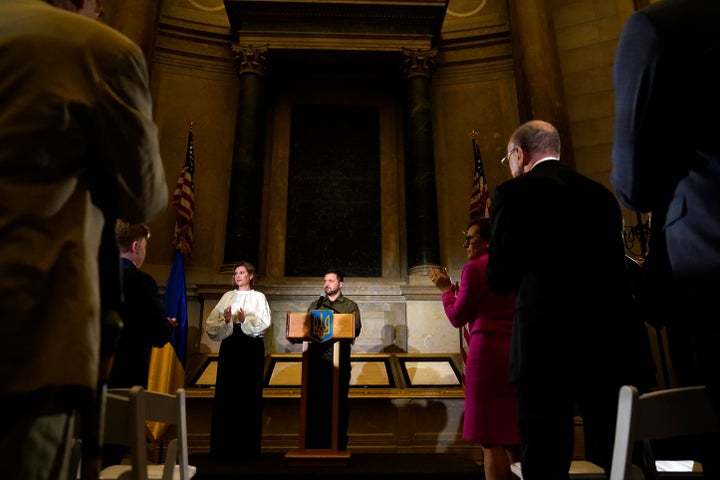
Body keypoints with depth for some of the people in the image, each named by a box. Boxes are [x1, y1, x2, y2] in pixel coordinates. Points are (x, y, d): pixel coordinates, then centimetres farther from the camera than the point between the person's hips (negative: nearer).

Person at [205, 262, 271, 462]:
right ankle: (225, 446, 11)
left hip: (251, 347, -3)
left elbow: (263, 323, -7)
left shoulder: (258, 297, 6)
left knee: (248, 393, -1)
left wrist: (245, 320, -22)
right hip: (229, 346, 3)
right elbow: (212, 321, 3)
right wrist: (225, 320, -16)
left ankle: (247, 447, 9)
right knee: (226, 393, 1)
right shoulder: (227, 296, 14)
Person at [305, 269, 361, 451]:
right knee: (315, 400, 2)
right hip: (316, 359, 2)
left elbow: (356, 330, -1)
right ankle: (314, 442, 12)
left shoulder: (350, 306, 11)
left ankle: (339, 442, 13)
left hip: (340, 360, -2)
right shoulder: (315, 305, 19)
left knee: (339, 401, 3)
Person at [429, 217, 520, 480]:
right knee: (512, 436, 14)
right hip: (518, 350, 7)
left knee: (490, 440, -1)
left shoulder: (475, 268, -7)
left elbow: (457, 317, -4)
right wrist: (458, 290, 23)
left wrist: (446, 289, 11)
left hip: (488, 350, -7)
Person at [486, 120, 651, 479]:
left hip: (546, 345, -6)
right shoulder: (602, 194, 15)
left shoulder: (512, 193, -3)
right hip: (611, 343, 6)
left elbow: (500, 280, -4)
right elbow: (617, 266, 18)